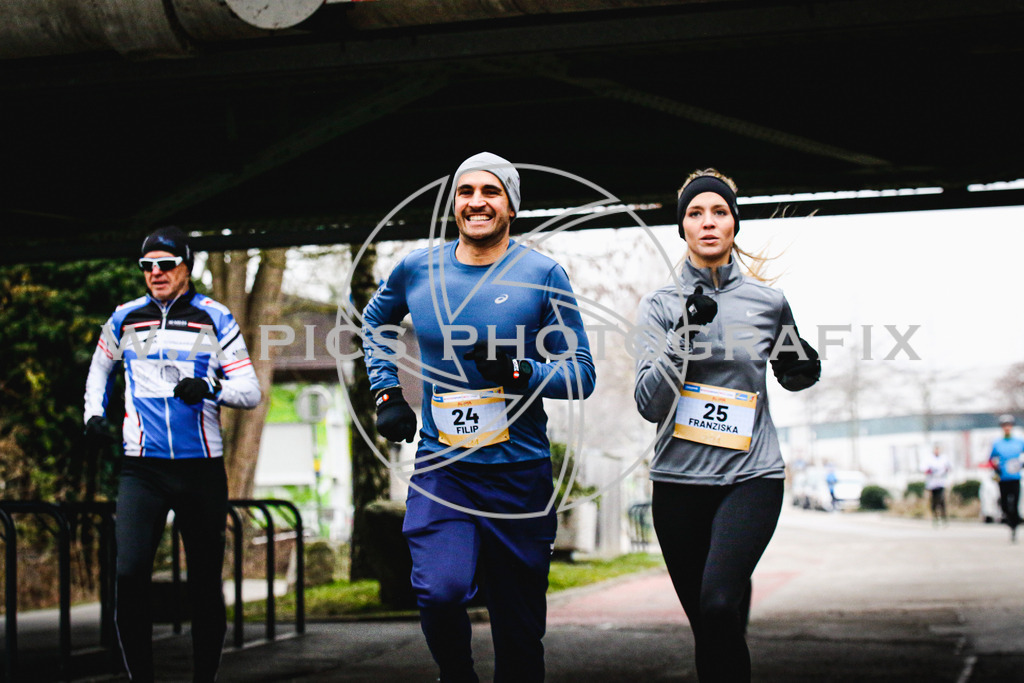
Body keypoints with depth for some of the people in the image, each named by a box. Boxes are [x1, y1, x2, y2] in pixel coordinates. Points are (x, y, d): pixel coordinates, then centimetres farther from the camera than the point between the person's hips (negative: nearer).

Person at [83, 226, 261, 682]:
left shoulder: (215, 320, 2)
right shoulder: (124, 319, 9)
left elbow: (251, 392, -1)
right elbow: (100, 367, 30)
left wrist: (210, 389, -19)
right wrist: (94, 414, 15)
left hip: (201, 469, -1)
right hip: (141, 468, 1)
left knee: (205, 584, 5)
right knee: (130, 576, -15)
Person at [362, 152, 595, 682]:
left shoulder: (543, 275, -2)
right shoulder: (417, 269, 5)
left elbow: (582, 373, 0)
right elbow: (374, 324, 26)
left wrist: (521, 373, -18)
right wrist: (387, 393, 14)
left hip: (519, 473, 0)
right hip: (440, 466, 1)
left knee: (520, 628, 7)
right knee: (440, 592, -22)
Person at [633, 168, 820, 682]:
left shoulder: (768, 302, 4)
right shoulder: (661, 304, 2)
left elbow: (789, 375, 22)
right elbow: (648, 404, -8)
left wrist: (802, 370, -2)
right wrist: (685, 332, -19)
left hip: (750, 476, -1)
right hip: (679, 480, 1)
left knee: (718, 605, -24)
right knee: (705, 625, 6)